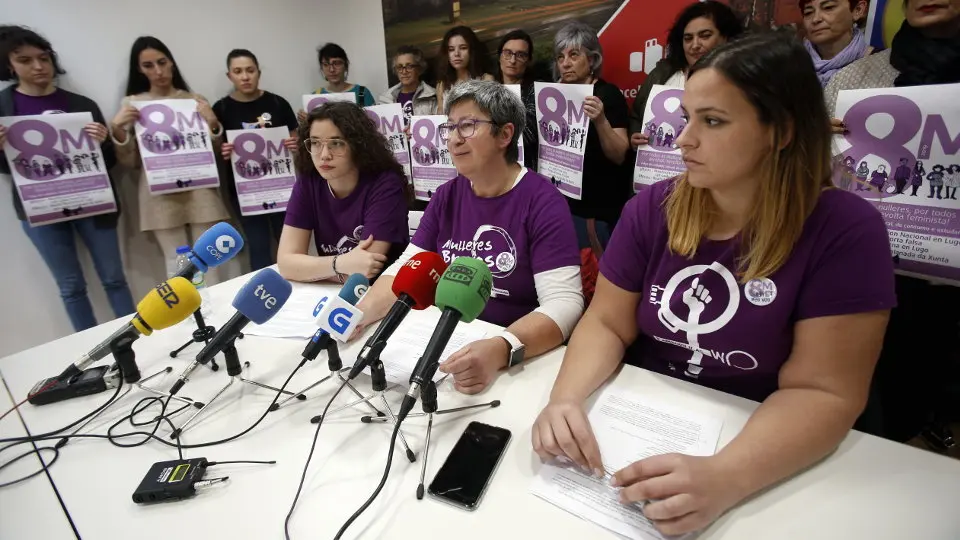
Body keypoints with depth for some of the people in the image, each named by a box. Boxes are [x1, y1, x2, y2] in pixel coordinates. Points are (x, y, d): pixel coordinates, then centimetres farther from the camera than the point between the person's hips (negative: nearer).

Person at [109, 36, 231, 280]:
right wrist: (116, 128, -9)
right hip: (160, 194, 0)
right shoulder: (131, 104, 8)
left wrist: (213, 124, -7)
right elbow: (130, 162, 6)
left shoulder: (195, 100, 9)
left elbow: (213, 152, 9)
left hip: (199, 189, 1)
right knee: (177, 263, 1)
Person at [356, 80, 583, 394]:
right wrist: (360, 314, -14)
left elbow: (563, 303, -19)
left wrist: (501, 351, -35)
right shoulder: (446, 197, 6)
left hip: (523, 361, -4)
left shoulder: (543, 202, -11)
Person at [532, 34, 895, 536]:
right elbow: (607, 323, -3)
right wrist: (567, 397, -22)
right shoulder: (652, 208, -4)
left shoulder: (845, 232, -13)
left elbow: (822, 392, -15)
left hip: (766, 470, -1)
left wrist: (722, 479, -31)